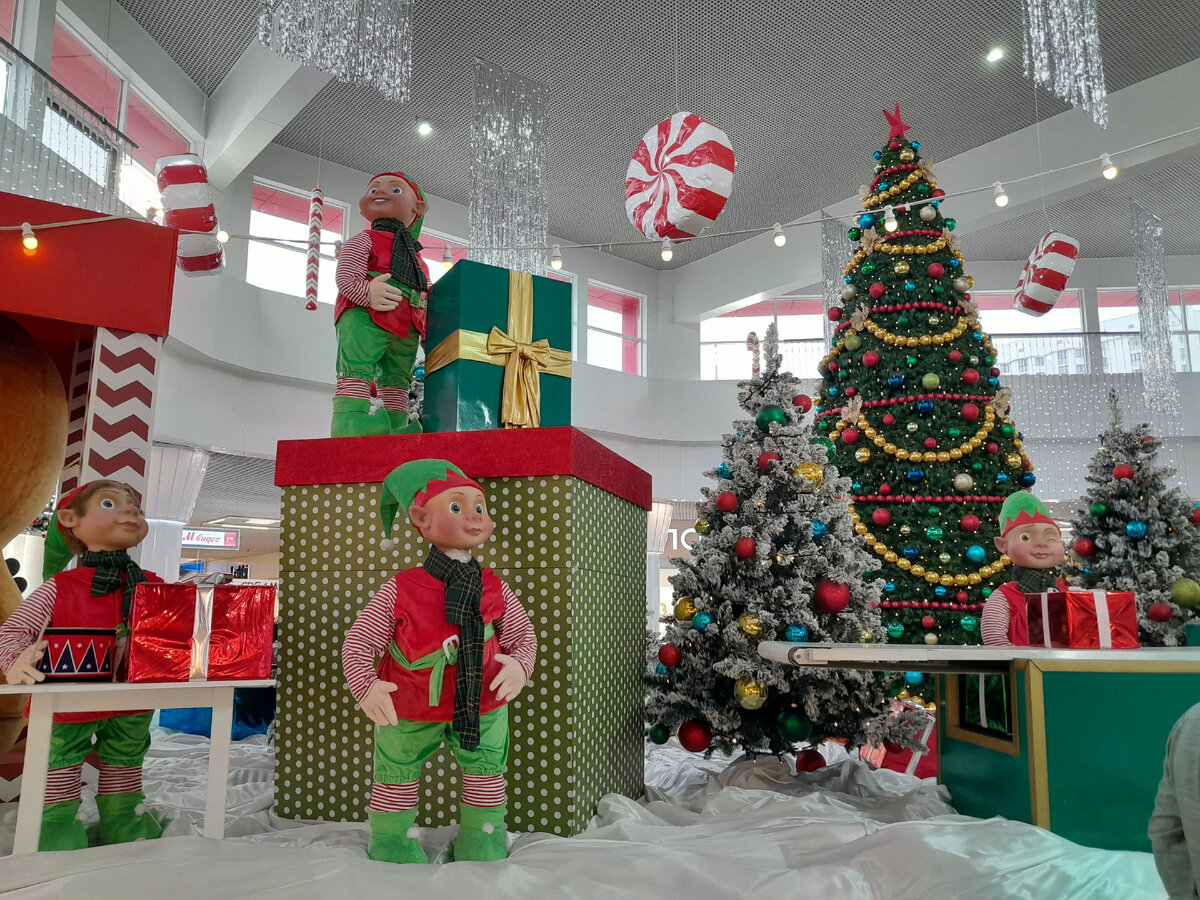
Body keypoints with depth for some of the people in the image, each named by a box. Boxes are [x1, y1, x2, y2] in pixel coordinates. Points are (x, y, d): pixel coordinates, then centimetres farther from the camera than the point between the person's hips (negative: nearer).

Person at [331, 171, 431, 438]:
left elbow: (422, 294, 34)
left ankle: (396, 423, 7)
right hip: (364, 317, -6)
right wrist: (368, 294, -23)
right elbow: (345, 278, -5)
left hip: (405, 328, 6)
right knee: (357, 367, -17)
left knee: (397, 376, 5)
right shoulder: (363, 241, 9)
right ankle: (348, 415, -21)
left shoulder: (415, 257, 29)